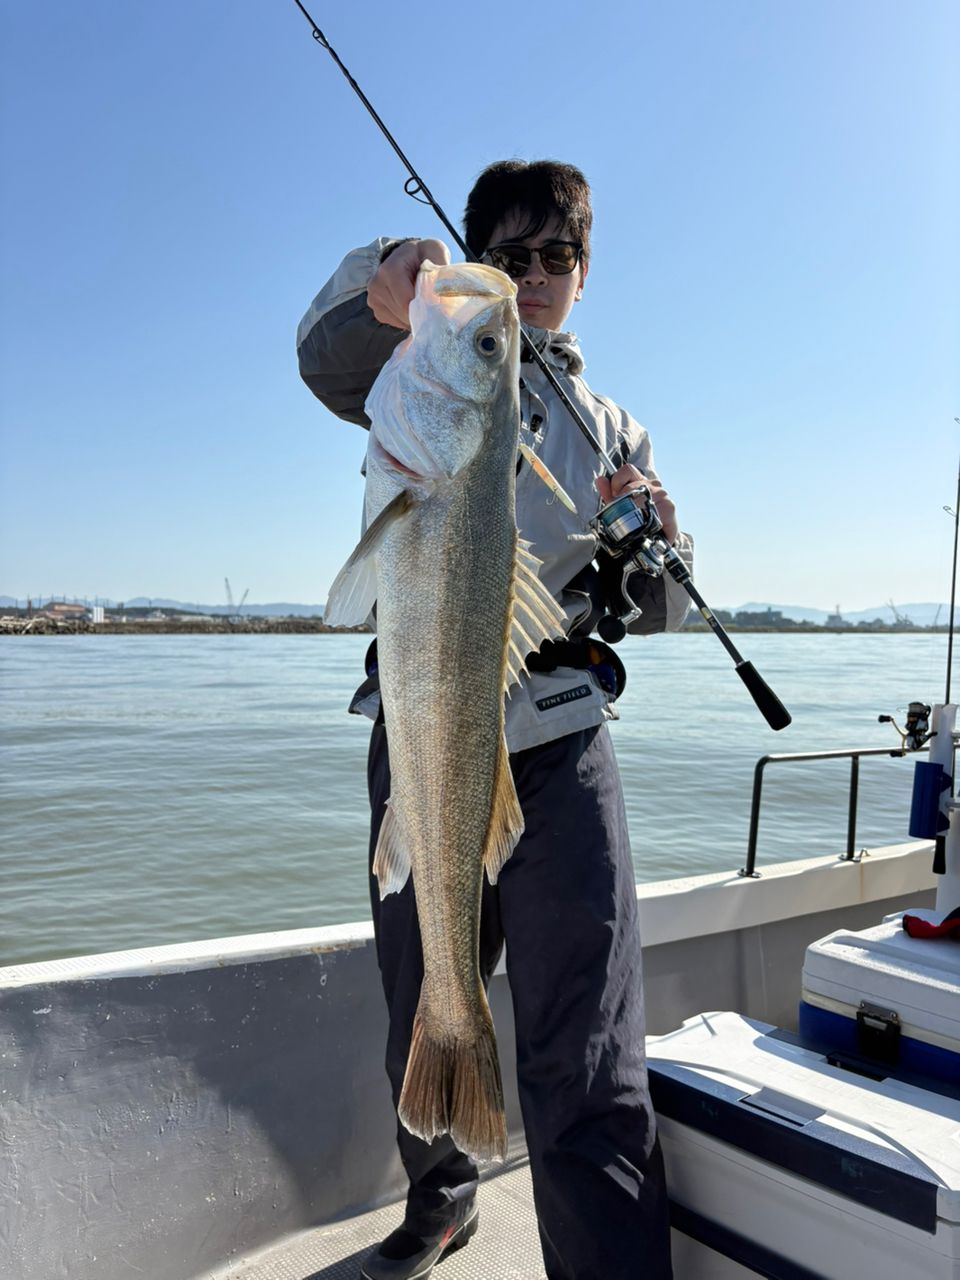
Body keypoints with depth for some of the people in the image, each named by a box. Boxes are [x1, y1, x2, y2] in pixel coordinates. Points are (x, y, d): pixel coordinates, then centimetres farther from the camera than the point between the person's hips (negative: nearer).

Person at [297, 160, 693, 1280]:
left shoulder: (610, 431, 16)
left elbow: (654, 614, 13)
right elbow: (329, 359, -16)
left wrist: (656, 548, -9)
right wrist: (382, 287, -38)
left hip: (559, 748, 1)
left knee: (586, 1069, -6)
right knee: (423, 1021, 17)